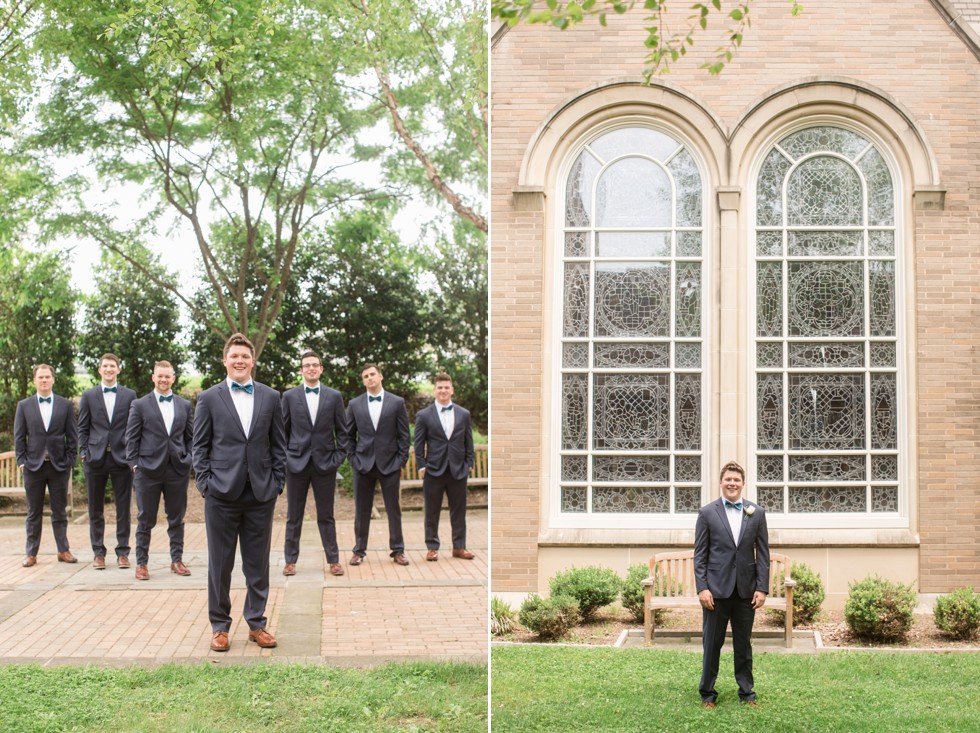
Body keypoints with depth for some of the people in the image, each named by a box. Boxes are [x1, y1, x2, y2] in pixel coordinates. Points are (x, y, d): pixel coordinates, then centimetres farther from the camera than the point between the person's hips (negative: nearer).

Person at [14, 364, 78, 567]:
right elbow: (19, 436, 5)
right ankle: (31, 553, 10)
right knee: (34, 513, 6)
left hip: (59, 466, 0)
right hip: (34, 466, 0)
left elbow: (72, 436, 4)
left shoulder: (65, 405, 5)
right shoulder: (24, 406, 6)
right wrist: (21, 461, -3)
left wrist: (70, 461, -2)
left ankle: (63, 550, 13)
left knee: (60, 511, 7)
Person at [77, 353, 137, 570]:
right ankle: (98, 552, 13)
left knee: (123, 509, 2)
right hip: (96, 458, 1)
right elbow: (82, 428, 8)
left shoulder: (129, 395, 7)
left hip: (122, 457, -1)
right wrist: (84, 453, -1)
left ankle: (123, 552, 9)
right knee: (95, 509, 5)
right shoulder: (88, 396, 9)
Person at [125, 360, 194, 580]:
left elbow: (190, 437, 13)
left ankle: (177, 560, 18)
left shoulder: (185, 405, 10)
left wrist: (189, 461, 3)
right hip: (148, 469, -2)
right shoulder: (140, 405, 2)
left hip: (177, 469, 2)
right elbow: (131, 438, 1)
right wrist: (134, 464, -6)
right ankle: (141, 563, 12)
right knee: (145, 520, 4)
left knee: (177, 518, 8)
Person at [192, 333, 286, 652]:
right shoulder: (209, 398, 2)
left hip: (261, 494, 2)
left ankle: (256, 623, 19)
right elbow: (199, 446, 3)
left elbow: (278, 444, 9)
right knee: (220, 564, 6)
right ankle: (219, 626, 17)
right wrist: (205, 483, -5)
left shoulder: (270, 397, 7)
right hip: (222, 493, -2)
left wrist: (277, 483, 2)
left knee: (258, 563, 8)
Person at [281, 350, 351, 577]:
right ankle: (290, 560, 14)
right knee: (294, 516, 6)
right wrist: (284, 458, -1)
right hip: (296, 463, 0)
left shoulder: (334, 396, 4)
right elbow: (282, 430, 6)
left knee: (326, 516, 6)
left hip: (325, 463, 0)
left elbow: (342, 431, 6)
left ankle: (334, 560, 12)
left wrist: (338, 457, -3)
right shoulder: (289, 396, 3)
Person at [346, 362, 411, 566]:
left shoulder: (397, 402, 1)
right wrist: (353, 460, 0)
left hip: (389, 465, -1)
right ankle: (359, 551, 14)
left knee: (394, 510, 4)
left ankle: (397, 551, 13)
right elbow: (349, 435, 9)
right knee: (362, 511, 6)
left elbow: (404, 435, 1)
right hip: (363, 464, 1)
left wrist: (401, 461, -4)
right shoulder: (355, 404, 5)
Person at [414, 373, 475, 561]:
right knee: (432, 512, 3)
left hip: (458, 470, 2)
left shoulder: (464, 414, 8)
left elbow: (468, 443, 10)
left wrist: (469, 464, 3)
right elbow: (419, 444, 1)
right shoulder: (424, 415, 1)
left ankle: (459, 546, 16)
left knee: (458, 511, 7)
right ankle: (432, 547, 11)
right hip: (434, 471, -2)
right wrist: (421, 466, -6)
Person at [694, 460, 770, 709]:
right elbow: (700, 555, -1)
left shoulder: (757, 513, 5)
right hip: (716, 588, -1)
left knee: (744, 644, 11)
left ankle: (747, 692, 21)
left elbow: (763, 553, 5)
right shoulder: (707, 513, 1)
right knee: (712, 643, 5)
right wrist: (702, 588, -9)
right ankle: (708, 693, 15)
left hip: (746, 589, 2)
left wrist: (762, 588, -2)